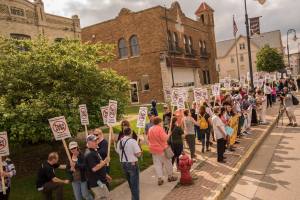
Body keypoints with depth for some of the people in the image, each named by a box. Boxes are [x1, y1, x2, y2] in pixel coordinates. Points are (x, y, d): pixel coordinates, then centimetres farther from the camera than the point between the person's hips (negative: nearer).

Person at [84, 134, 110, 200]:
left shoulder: (94, 151, 13)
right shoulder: (89, 154, -21)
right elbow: (94, 168, -29)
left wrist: (105, 175, 23)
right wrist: (104, 162, -22)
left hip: (99, 180, 10)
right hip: (96, 182, -10)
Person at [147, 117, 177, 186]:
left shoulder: (150, 129, 5)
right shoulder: (160, 129, -16)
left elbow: (148, 139, 13)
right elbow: (164, 138, -21)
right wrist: (168, 134, -5)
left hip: (153, 149, 5)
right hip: (162, 149, -5)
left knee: (157, 164, 9)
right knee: (167, 162, 13)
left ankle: (160, 178, 7)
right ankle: (170, 176, 26)